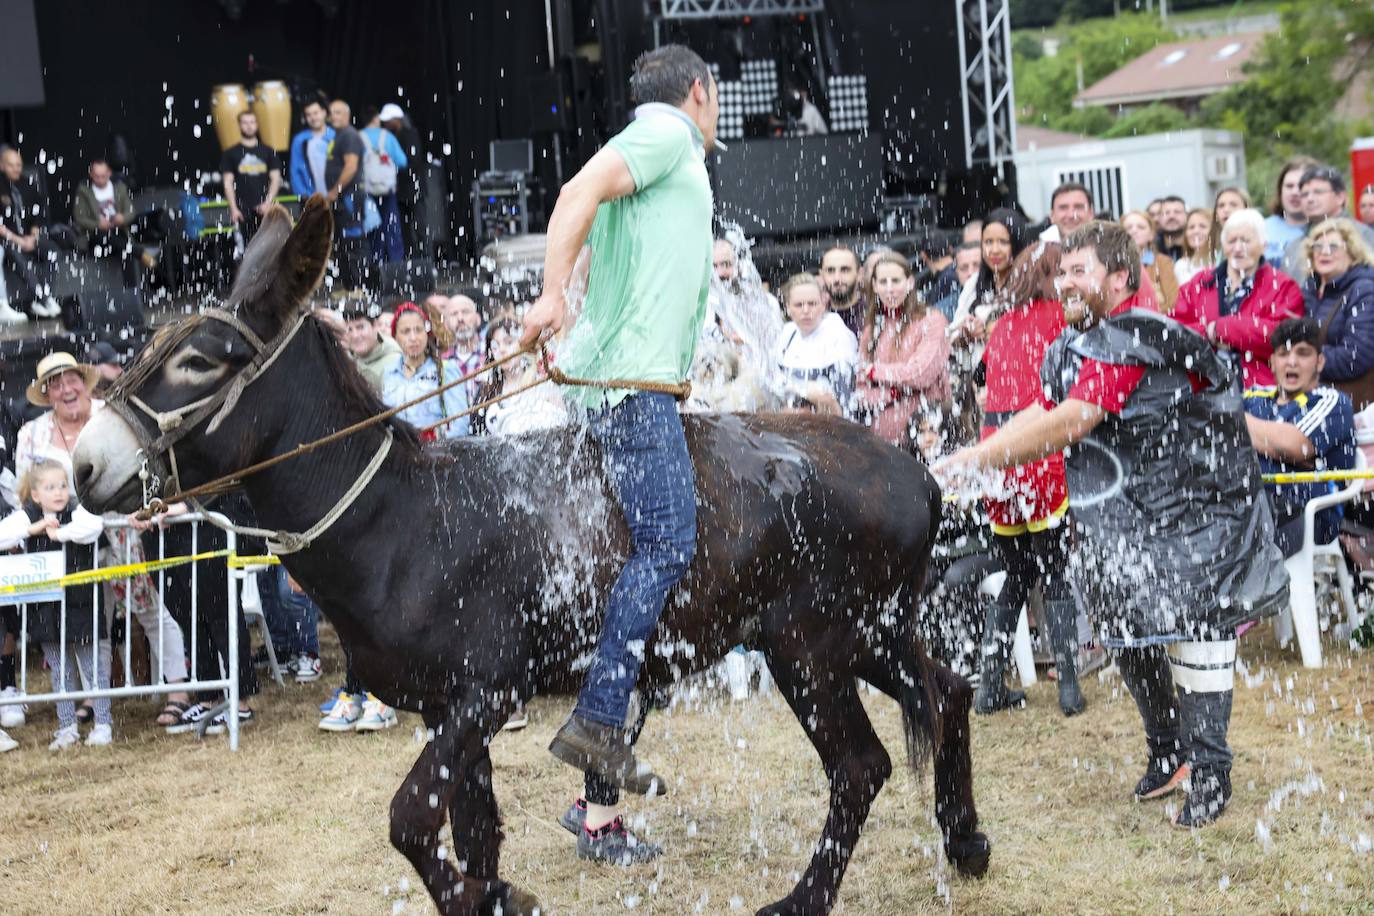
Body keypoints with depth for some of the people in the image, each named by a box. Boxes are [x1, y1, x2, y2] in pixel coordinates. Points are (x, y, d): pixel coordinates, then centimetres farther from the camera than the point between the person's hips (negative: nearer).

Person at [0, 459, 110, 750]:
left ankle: (103, 723, 13)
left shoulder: (76, 512, -9)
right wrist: (34, 528, -19)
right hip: (45, 609, 3)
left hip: (80, 604, -3)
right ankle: (67, 726, 20)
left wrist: (59, 532, -23)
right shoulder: (26, 517, -1)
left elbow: (92, 526, -31)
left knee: (93, 666, 4)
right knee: (60, 670, 12)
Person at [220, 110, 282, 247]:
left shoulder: (268, 151, 11)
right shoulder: (231, 153, 7)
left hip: (264, 209, 1)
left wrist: (268, 202, -7)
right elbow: (228, 183, 3)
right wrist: (233, 208, -8)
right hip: (243, 210, -1)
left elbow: (276, 178, 8)